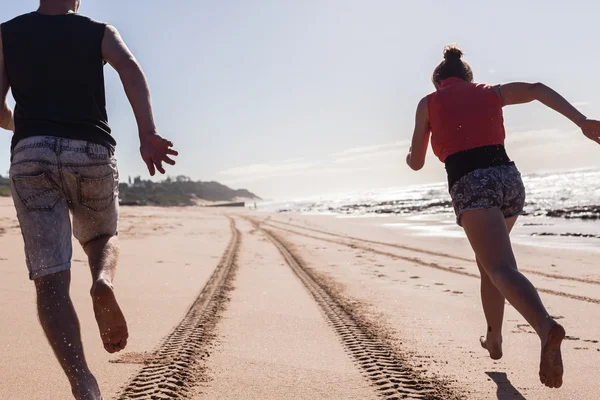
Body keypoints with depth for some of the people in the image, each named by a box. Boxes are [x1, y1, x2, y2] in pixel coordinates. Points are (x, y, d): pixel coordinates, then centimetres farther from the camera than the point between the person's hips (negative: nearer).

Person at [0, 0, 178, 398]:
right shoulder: (101, 32, 15)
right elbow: (130, 68, -7)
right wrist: (148, 135, -18)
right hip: (92, 153, 0)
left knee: (51, 284, -2)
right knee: (104, 237, 26)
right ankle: (104, 282, -8)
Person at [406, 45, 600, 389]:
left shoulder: (428, 103, 14)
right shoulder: (491, 92, 21)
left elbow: (417, 163, 17)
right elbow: (538, 89, 3)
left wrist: (409, 154, 41)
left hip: (470, 185, -5)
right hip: (509, 179, 5)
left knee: (501, 269, -19)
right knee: (487, 260, 26)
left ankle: (546, 327, -48)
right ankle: (494, 339, 32)